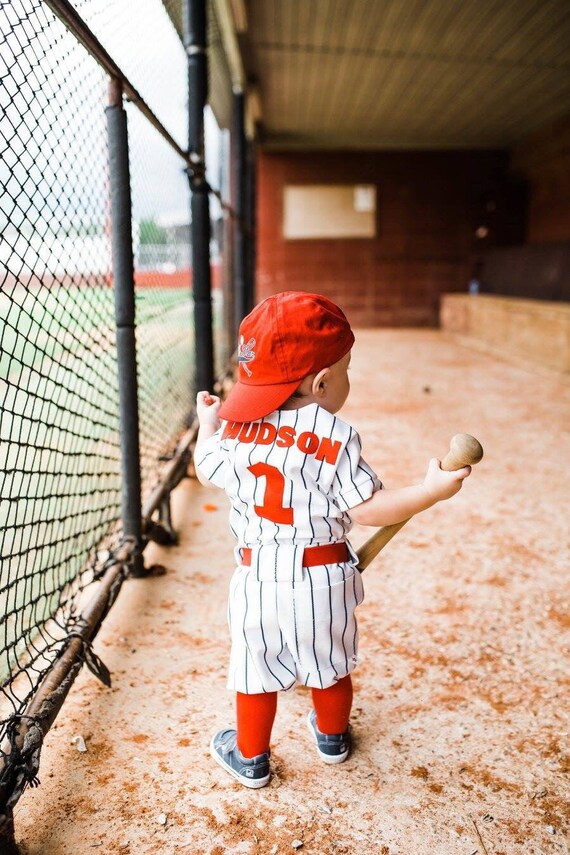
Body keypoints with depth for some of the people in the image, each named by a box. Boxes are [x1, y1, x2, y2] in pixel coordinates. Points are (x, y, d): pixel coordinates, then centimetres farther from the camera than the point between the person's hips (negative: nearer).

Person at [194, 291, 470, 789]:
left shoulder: (236, 428, -6)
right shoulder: (336, 437, -16)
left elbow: (207, 471, 12)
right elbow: (367, 509, -17)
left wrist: (208, 424, 28)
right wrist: (430, 491, -11)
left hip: (258, 576, 1)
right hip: (324, 578, -1)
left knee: (256, 666, 17)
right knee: (332, 660, 23)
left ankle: (250, 757, 35)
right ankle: (332, 736, 47)